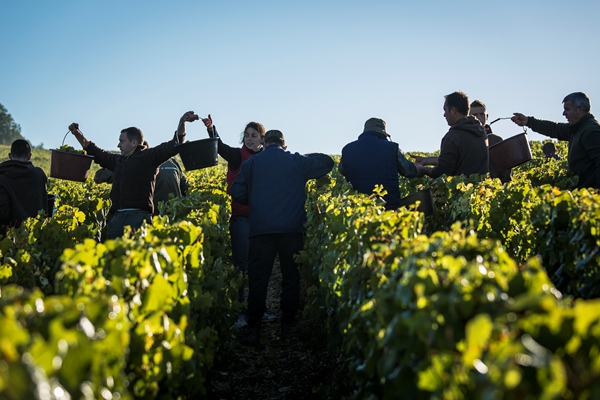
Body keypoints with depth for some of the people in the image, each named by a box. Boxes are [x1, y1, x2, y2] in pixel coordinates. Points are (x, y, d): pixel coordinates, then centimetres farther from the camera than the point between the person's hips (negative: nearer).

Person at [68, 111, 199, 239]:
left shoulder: (148, 157, 5)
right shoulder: (117, 160, 24)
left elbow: (174, 146, -2)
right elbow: (96, 152, 35)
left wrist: (182, 122, -14)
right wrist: (77, 134, 33)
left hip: (139, 216, -6)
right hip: (118, 217, 7)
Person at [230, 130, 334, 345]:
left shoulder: (250, 163, 10)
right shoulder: (296, 161, 9)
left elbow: (238, 194, 5)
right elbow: (327, 162, 18)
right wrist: (307, 157, 33)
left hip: (260, 228, 0)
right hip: (291, 228, 0)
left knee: (258, 278, 4)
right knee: (291, 277, 11)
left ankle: (253, 329, 3)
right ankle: (288, 326, 15)